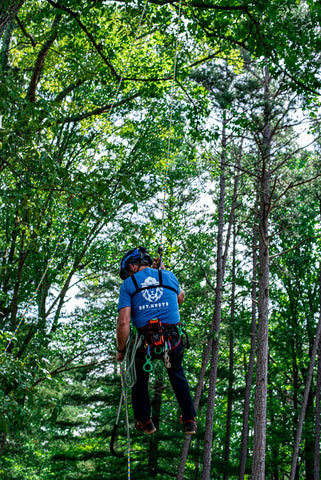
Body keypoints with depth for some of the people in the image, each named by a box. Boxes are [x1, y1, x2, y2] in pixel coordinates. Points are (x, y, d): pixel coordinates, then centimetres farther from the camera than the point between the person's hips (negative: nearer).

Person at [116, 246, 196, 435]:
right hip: (174, 341, 2)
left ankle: (144, 422, 35)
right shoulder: (169, 276, 8)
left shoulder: (128, 285, 1)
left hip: (145, 344, -2)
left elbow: (123, 322, -8)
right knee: (177, 375, 31)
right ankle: (189, 421, 34)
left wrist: (121, 350, 4)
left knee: (140, 378, 28)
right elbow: (181, 298, 30)